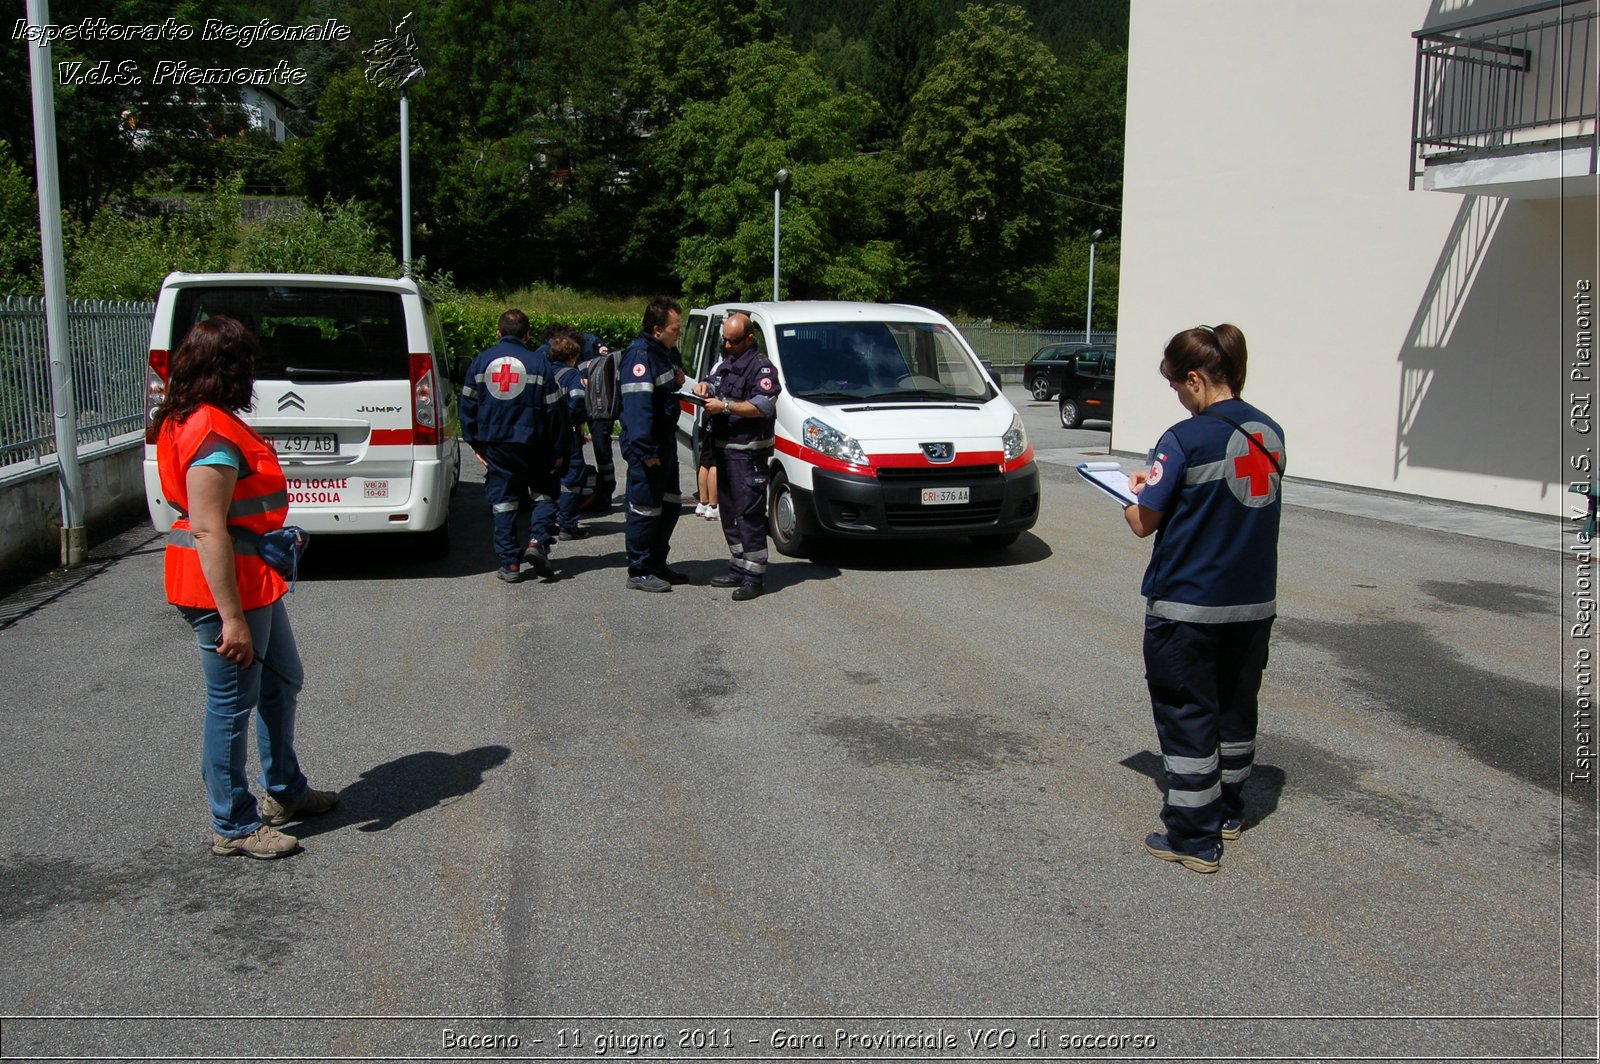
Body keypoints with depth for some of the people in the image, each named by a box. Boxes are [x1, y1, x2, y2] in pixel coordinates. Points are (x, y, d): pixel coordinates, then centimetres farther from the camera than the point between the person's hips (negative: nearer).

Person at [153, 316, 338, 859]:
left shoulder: (211, 423, 11)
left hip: (254, 582, 11)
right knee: (232, 704, 2)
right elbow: (208, 532, -26)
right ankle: (234, 828, 16)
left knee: (283, 683, 22)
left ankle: (284, 792, 38)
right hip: (226, 586, -11)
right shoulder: (212, 434, -22)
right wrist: (231, 618, -26)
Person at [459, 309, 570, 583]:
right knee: (544, 495, 14)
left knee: (502, 502, 8)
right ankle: (538, 542, -8)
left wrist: (475, 443, 13)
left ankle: (509, 563, 6)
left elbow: (468, 404, 7)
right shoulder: (539, 363, -4)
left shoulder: (481, 361, 4)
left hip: (495, 446, 2)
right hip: (532, 445, -2)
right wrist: (559, 450, 3)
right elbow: (555, 409, -4)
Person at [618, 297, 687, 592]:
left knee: (670, 505, 17)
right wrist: (645, 450, -30)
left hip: (666, 442, 10)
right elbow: (637, 406, -26)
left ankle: (657, 564, 29)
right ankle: (639, 572, 6)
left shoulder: (667, 352, 13)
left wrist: (679, 381, 8)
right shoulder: (640, 355, -19)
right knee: (645, 509, -3)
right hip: (647, 448, -10)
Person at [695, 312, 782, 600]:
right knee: (730, 513, 15)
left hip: (748, 453, -10)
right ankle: (739, 570, 26)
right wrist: (705, 386, 7)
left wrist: (724, 406, -22)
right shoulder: (726, 361, 18)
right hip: (724, 448, 10)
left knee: (749, 514, -10)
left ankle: (753, 578, -8)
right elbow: (714, 382, 31)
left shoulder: (760, 366, -11)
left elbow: (763, 407, -21)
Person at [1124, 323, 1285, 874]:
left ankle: (1194, 837, 10)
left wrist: (1133, 493, 7)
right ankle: (1227, 810, 37)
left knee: (1187, 716, 4)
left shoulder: (1188, 439, -17)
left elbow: (1144, 522, -15)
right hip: (1254, 602, 7)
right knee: (1236, 707, 21)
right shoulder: (1270, 433, 4)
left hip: (1187, 606, -7)